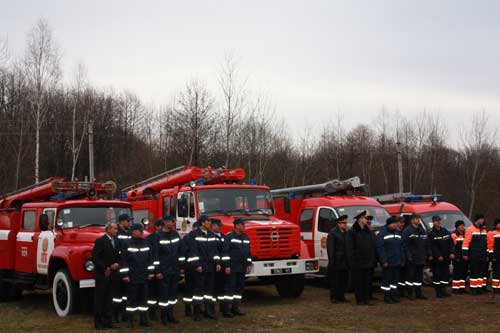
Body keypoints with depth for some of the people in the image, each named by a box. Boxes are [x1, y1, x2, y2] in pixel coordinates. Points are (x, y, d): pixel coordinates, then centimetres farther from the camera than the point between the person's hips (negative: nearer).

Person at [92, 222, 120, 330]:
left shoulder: (116, 241, 11)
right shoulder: (100, 241, -10)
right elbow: (95, 258, -14)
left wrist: (117, 263, -4)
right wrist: (105, 268, -15)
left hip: (111, 275, 6)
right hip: (101, 275, -6)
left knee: (108, 298, 8)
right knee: (99, 299, 0)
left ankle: (107, 321, 12)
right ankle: (98, 322, 3)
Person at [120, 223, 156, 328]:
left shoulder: (146, 243, 9)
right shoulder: (127, 245, -5)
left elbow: (151, 259, 12)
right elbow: (124, 261, -7)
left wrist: (151, 272, 7)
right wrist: (125, 275, -11)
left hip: (144, 276, 4)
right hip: (132, 277, -4)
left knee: (144, 297, 9)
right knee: (132, 298, 0)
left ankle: (143, 319, 16)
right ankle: (130, 320, 6)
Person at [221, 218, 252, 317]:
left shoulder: (245, 237, 16)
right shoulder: (229, 237, -7)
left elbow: (248, 252, 21)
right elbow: (225, 252, -11)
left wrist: (249, 264, 14)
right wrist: (227, 266, -16)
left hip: (242, 268, 7)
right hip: (232, 268, -7)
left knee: (240, 287, 8)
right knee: (230, 287, -8)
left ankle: (235, 308, 16)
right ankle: (226, 309, -5)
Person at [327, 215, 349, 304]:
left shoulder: (346, 233, 14)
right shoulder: (332, 233, -6)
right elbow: (330, 248, -11)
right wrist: (331, 260, -17)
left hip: (345, 262, 7)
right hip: (336, 261, -7)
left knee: (344, 279, 9)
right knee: (334, 279, -2)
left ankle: (341, 296, 17)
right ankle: (333, 297, 3)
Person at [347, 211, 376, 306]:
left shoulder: (368, 232, 15)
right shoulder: (352, 232, -4)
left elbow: (372, 246, 16)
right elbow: (350, 248, -8)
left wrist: (373, 260, 9)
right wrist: (351, 261, -14)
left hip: (368, 262, 6)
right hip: (358, 262, -6)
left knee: (368, 281, 7)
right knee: (358, 281, -1)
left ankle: (367, 299, 14)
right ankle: (359, 300, 4)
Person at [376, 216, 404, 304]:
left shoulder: (397, 233, 15)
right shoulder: (382, 233, -9)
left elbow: (401, 247, 17)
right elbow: (380, 248, -15)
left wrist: (401, 259, 9)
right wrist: (384, 260, -18)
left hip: (397, 262, 7)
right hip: (387, 263, -7)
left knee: (395, 279, 11)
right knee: (387, 279, -3)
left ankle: (394, 295, 19)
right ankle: (387, 296, 4)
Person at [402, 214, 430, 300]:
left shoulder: (422, 230, 14)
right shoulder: (407, 231, -8)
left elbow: (426, 244, 17)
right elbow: (405, 245, -13)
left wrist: (428, 254, 10)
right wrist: (408, 256, -19)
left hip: (421, 258, 7)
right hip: (411, 259, -7)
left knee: (419, 276, 12)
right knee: (410, 276, -3)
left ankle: (418, 293, 19)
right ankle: (410, 294, 4)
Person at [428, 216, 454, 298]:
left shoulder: (445, 231, 12)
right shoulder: (431, 234, -7)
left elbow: (450, 243, 10)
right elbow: (433, 247, -13)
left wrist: (452, 253, -3)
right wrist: (438, 256, -19)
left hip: (446, 257, 6)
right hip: (436, 259, -6)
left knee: (446, 274, 8)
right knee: (437, 275, -4)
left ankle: (443, 291, 17)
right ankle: (438, 292, 2)